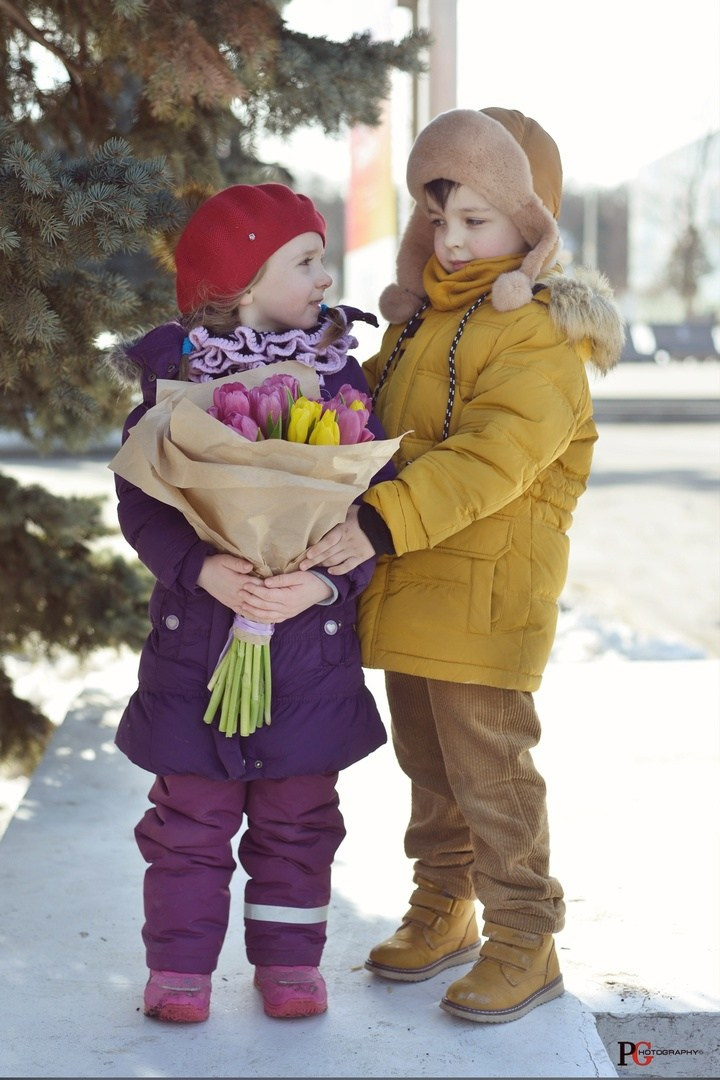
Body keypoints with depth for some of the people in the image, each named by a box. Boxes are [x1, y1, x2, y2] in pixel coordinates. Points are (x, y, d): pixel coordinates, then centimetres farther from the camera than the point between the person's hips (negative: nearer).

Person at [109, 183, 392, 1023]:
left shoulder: (339, 377, -1)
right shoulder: (175, 374, -4)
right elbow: (140, 499, -8)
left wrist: (327, 580, -22)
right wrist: (202, 568, -24)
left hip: (311, 636, 1)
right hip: (197, 632, -1)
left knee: (298, 815, 12)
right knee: (191, 814, 7)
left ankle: (288, 957, 27)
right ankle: (180, 962, 21)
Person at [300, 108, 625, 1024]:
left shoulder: (540, 338, -14)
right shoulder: (418, 320, 14)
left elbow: (486, 461, -26)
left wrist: (381, 523, -34)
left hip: (484, 595, -8)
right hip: (405, 592, 8)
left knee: (490, 775, -2)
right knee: (427, 766, 18)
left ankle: (525, 942, 12)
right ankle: (443, 913, 34)